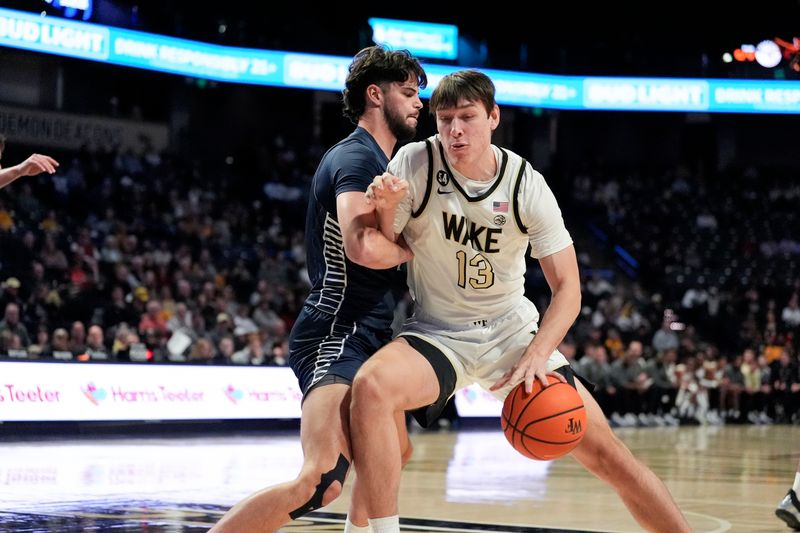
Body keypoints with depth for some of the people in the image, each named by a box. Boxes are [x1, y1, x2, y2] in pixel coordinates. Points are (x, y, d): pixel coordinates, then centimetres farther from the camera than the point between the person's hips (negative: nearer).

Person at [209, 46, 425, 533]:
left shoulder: (379, 162, 20)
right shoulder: (355, 158, -12)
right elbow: (364, 246, -29)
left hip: (365, 337, 11)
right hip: (338, 334, -11)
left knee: (394, 452, 29)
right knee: (322, 480, -26)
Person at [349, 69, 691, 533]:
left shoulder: (527, 185, -10)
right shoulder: (415, 164, -13)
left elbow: (567, 288, -8)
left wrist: (537, 356, -25)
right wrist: (386, 210, -29)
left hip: (514, 330, 1)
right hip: (438, 333, -1)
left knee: (605, 451, -6)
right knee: (370, 387, -33)